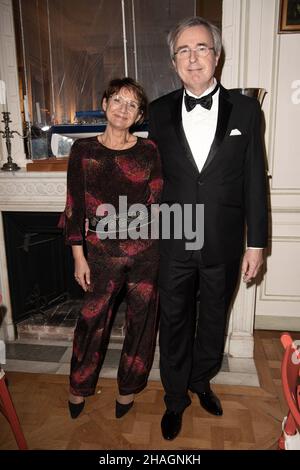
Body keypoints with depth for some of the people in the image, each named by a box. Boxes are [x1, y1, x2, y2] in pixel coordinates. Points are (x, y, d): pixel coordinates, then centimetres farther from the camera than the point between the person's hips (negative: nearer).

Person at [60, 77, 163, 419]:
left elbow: (156, 203, 2)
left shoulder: (148, 150, 0)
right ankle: (79, 386, 39)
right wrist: (79, 257, -2)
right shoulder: (83, 150, 0)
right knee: (92, 318, 12)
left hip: (144, 250, 1)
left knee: (140, 318, 12)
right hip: (101, 250, 0)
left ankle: (128, 387, 38)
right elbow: (75, 207, -1)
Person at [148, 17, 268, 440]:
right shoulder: (159, 112, 1)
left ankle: (202, 380, 47)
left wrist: (256, 242, -2)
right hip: (173, 243, 0)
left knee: (213, 319, 19)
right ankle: (175, 398, 38)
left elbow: (254, 181, -1)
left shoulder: (245, 109, -2)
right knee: (174, 323, 14)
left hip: (223, 245, 0)